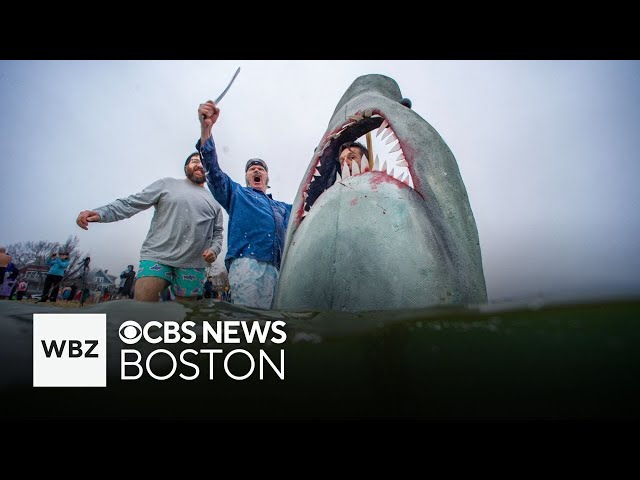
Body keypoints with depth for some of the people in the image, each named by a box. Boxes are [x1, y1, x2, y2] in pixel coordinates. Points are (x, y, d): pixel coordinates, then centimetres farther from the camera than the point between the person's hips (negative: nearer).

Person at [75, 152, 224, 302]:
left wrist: (214, 249, -4)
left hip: (192, 263, 3)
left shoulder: (213, 201, 17)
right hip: (158, 255, -2)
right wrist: (100, 213, -13)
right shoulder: (167, 184, 10)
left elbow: (217, 232, 18)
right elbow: (132, 203, 3)